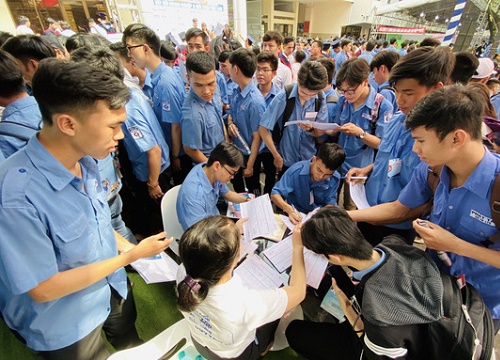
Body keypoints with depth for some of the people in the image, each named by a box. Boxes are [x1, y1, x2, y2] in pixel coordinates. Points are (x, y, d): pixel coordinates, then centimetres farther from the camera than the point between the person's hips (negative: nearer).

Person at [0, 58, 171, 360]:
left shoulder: (87, 161, -12)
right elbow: (42, 288, -25)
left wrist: (127, 246, -7)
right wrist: (132, 255, -22)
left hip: (115, 288, 5)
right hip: (67, 325, -5)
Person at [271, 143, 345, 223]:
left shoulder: (335, 178, -11)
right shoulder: (296, 170, -20)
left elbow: (330, 203, -5)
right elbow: (275, 194, -19)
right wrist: (289, 209, -37)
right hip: (295, 216, -1)